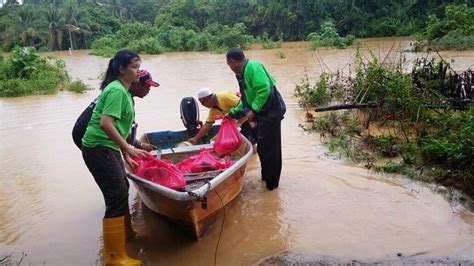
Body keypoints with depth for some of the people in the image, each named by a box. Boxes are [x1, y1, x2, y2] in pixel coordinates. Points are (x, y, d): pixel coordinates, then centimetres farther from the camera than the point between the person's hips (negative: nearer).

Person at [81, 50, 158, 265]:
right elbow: (106, 123, -27)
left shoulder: (124, 90, 14)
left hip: (107, 148, 10)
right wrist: (128, 149, -25)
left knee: (122, 189, 23)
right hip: (98, 148, -10)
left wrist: (125, 155, 18)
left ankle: (124, 232, 44)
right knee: (117, 197, -8)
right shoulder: (116, 90, -16)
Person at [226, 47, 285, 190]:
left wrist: (253, 111, -21)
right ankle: (266, 176, 35)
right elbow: (246, 98, 22)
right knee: (263, 147, 19)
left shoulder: (253, 67, -17)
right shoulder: (242, 74, 14)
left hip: (270, 112, -10)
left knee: (268, 149, -1)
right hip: (262, 113, 10)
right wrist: (234, 112, 18)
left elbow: (264, 90, -27)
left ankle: (271, 183, 12)